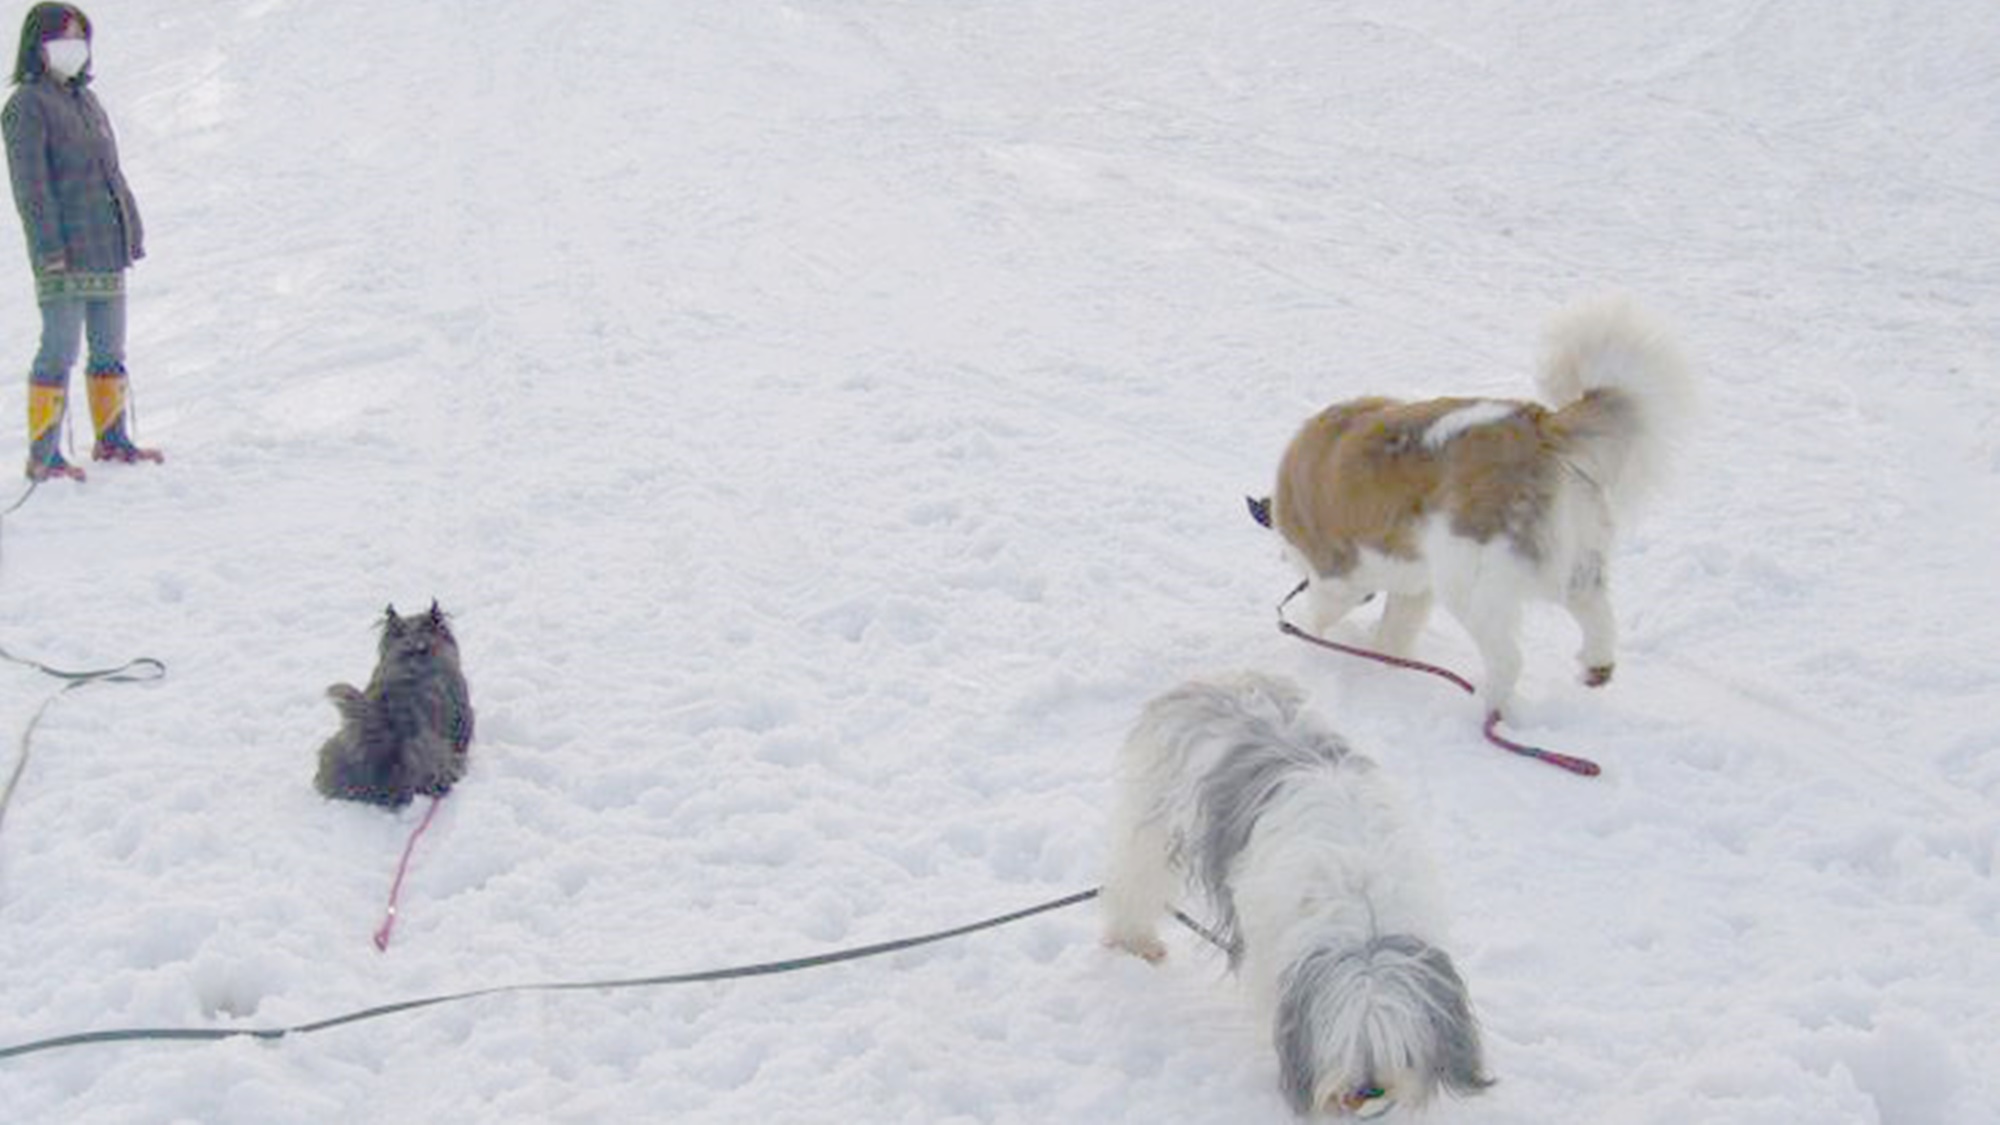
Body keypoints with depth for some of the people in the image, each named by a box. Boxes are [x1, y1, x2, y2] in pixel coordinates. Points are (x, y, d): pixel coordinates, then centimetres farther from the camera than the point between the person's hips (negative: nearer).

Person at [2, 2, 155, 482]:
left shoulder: (86, 100, 18)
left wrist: (131, 233, 18)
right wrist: (50, 252, -18)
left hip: (107, 248, 8)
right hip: (64, 253, -8)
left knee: (110, 350, 12)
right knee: (60, 351, -9)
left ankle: (112, 439, 23)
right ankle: (43, 455, -5)